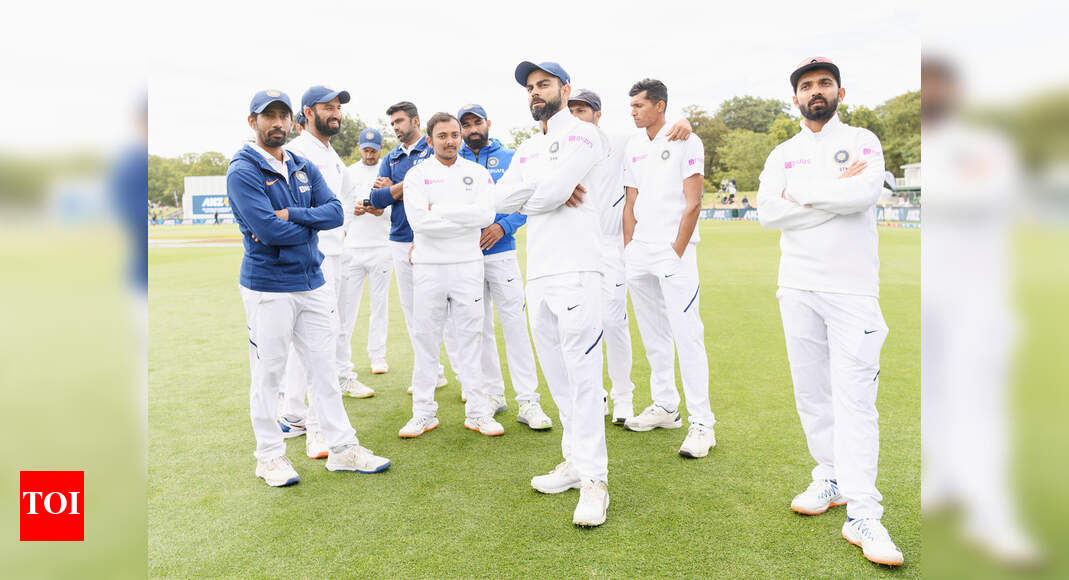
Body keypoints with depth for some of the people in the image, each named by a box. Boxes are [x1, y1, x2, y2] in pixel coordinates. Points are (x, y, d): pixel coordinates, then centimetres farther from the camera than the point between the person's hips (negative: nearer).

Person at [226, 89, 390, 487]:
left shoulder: (304, 168, 11)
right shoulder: (243, 171, -9)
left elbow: (335, 212, -2)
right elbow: (269, 230, -21)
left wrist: (290, 215, -15)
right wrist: (311, 224, -6)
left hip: (313, 282, 6)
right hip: (268, 287, -6)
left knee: (324, 367, 10)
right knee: (267, 374, 4)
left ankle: (343, 448, 19)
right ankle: (270, 457, 18)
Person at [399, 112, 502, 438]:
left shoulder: (477, 173, 6)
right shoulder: (417, 175, 3)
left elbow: (486, 215, -10)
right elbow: (418, 220, -13)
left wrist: (439, 210, -12)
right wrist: (465, 220, -11)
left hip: (468, 265, 1)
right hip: (428, 267, 0)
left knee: (471, 336, 4)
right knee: (425, 338, 5)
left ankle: (478, 412, 11)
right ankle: (423, 412, 16)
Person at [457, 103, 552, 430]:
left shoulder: (509, 158, 6)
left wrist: (503, 227, -14)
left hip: (501, 252, -2)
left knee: (514, 323, -6)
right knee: (479, 327, 9)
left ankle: (528, 401, -3)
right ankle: (493, 394, 20)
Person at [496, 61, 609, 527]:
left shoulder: (581, 134, 0)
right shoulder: (527, 149, 23)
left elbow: (552, 189, -16)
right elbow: (503, 198, 7)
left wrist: (525, 197, 3)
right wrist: (550, 191, -5)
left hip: (574, 269, -8)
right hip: (537, 273, 8)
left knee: (582, 373, -10)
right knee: (556, 374, 11)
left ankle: (594, 479, -6)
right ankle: (575, 460, 21)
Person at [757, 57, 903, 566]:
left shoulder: (862, 141, 5)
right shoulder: (782, 155, 12)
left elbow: (866, 193, -17)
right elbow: (767, 213, -5)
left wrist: (798, 190, -8)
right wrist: (836, 192, -9)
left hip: (852, 289, -3)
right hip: (797, 287, 4)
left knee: (854, 397, -9)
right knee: (810, 391, 9)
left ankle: (862, 515, -7)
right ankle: (831, 480, 23)